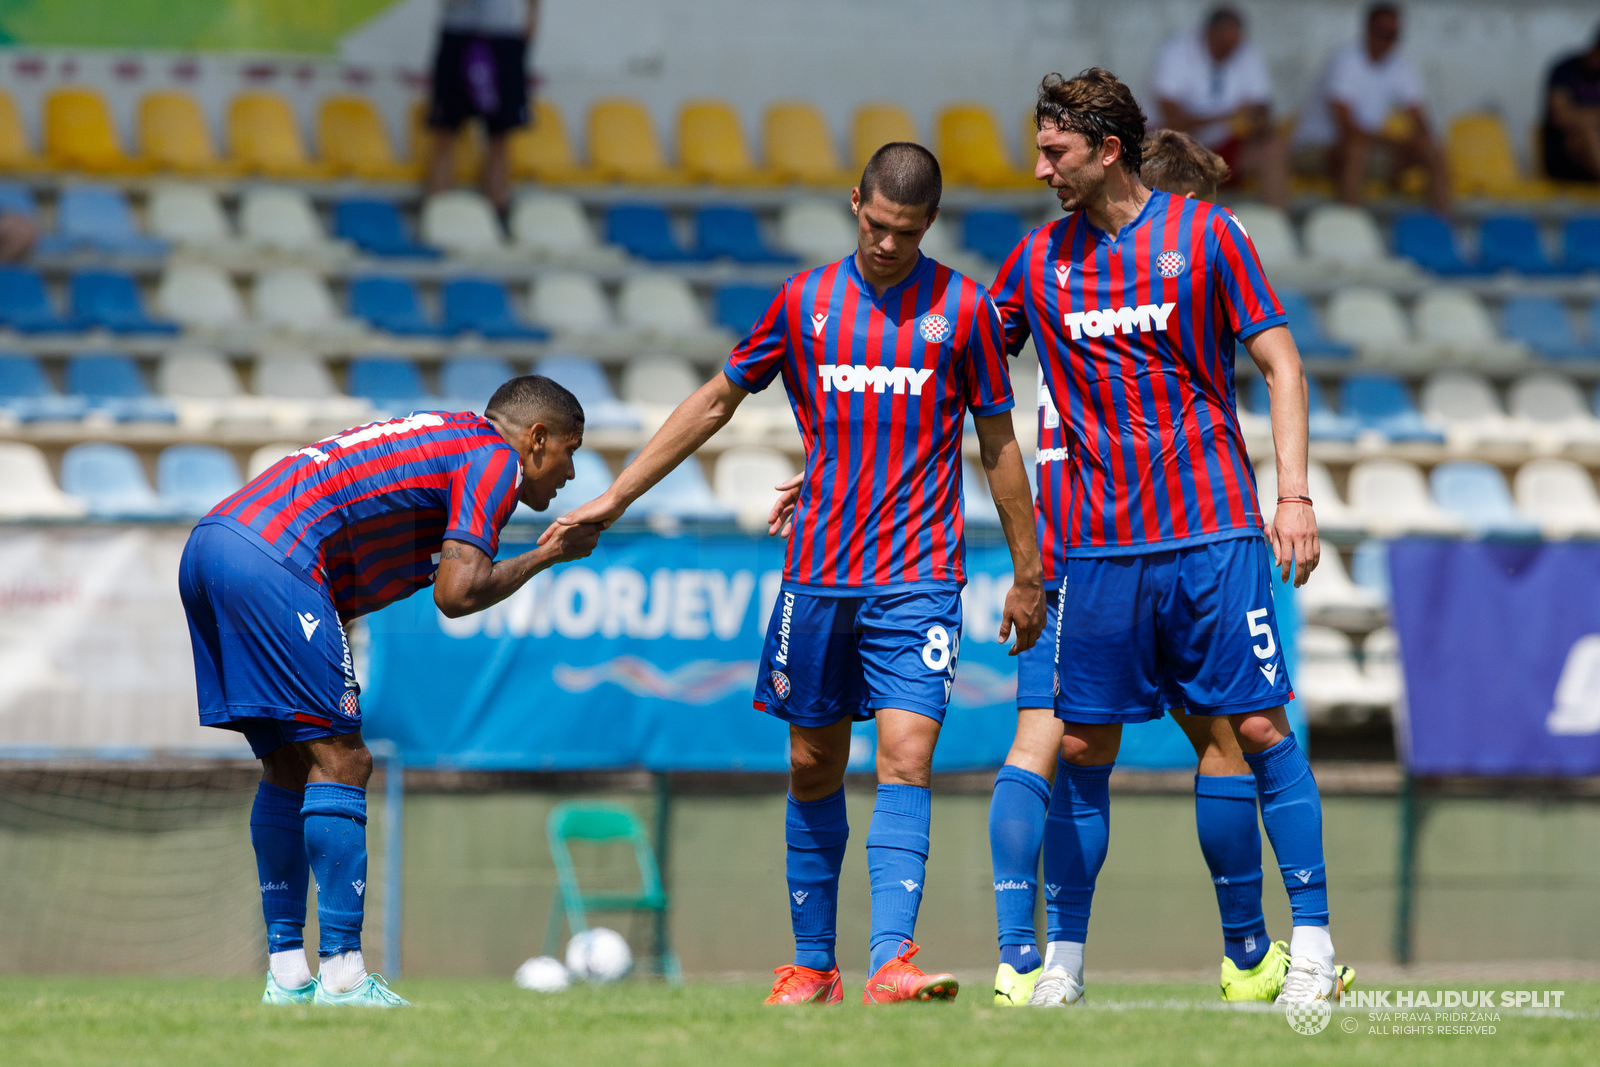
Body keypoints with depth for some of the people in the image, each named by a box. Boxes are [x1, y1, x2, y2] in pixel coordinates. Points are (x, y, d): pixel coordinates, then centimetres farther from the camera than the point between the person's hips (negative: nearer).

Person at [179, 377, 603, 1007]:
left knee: (289, 767, 14)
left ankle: (287, 976, 14)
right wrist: (546, 557, 6)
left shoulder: (438, 438, 30)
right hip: (271, 560, -10)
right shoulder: (495, 458, 3)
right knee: (338, 761, -6)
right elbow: (457, 594, -7)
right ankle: (342, 975, -8)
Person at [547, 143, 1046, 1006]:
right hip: (817, 575, 3)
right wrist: (615, 497, 13)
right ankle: (812, 966, 17)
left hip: (919, 578, -3)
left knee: (905, 761, -15)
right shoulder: (804, 300, 6)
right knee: (814, 769, 7)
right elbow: (715, 402, 15)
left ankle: (891, 962, -23)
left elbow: (998, 445, 9)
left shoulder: (963, 309, 1)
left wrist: (1026, 576, 11)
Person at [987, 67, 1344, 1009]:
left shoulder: (1205, 235, 0)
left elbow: (1282, 365, 1)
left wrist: (1295, 495, -9)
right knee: (1083, 748, 1)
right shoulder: (1039, 260, 9)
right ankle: (1064, 958, 10)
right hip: (1100, 543, 3)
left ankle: (1312, 944, 0)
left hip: (1213, 534, -3)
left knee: (1258, 728, -6)